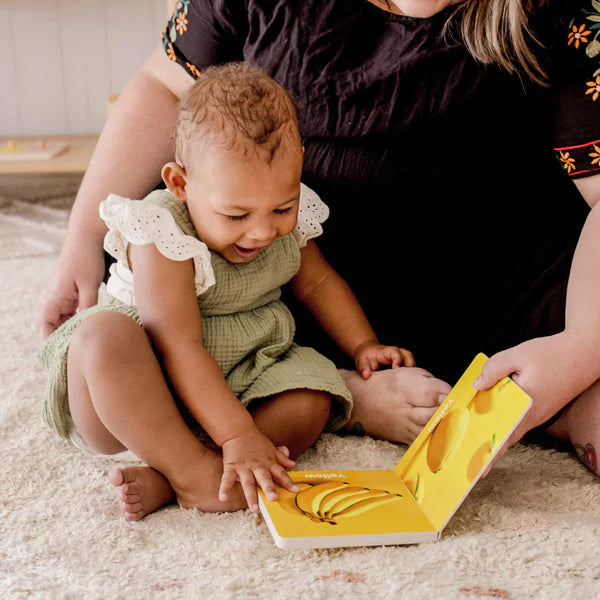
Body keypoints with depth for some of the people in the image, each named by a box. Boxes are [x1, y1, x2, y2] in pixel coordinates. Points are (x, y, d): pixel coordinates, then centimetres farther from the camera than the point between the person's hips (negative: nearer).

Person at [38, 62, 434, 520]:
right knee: (103, 336, -36)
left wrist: (364, 345, 4)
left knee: (311, 402, -19)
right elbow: (180, 349, -32)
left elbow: (316, 281, 15)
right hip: (139, 394, -6)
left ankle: (164, 479, -28)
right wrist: (238, 435, -37)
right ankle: (196, 471, -32)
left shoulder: (288, 221, -5)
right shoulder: (163, 238, -26)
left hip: (238, 376, 6)